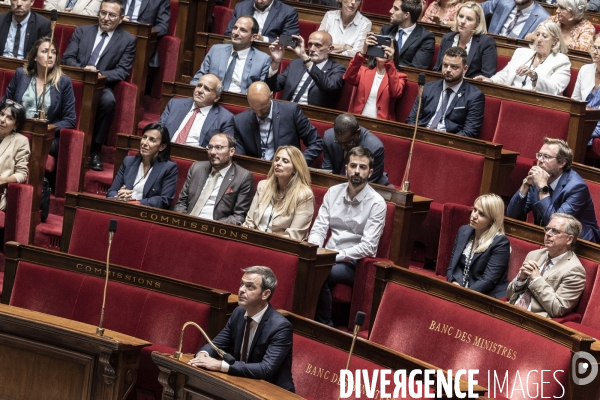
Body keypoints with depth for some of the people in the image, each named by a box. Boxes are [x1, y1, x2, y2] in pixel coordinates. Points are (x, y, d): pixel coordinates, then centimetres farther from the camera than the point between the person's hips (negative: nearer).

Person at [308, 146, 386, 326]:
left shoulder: (376, 203, -8)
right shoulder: (333, 192, 8)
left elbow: (368, 247, -14)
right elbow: (318, 228, 7)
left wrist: (336, 256, -21)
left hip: (355, 264, -4)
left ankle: (325, 325, -14)